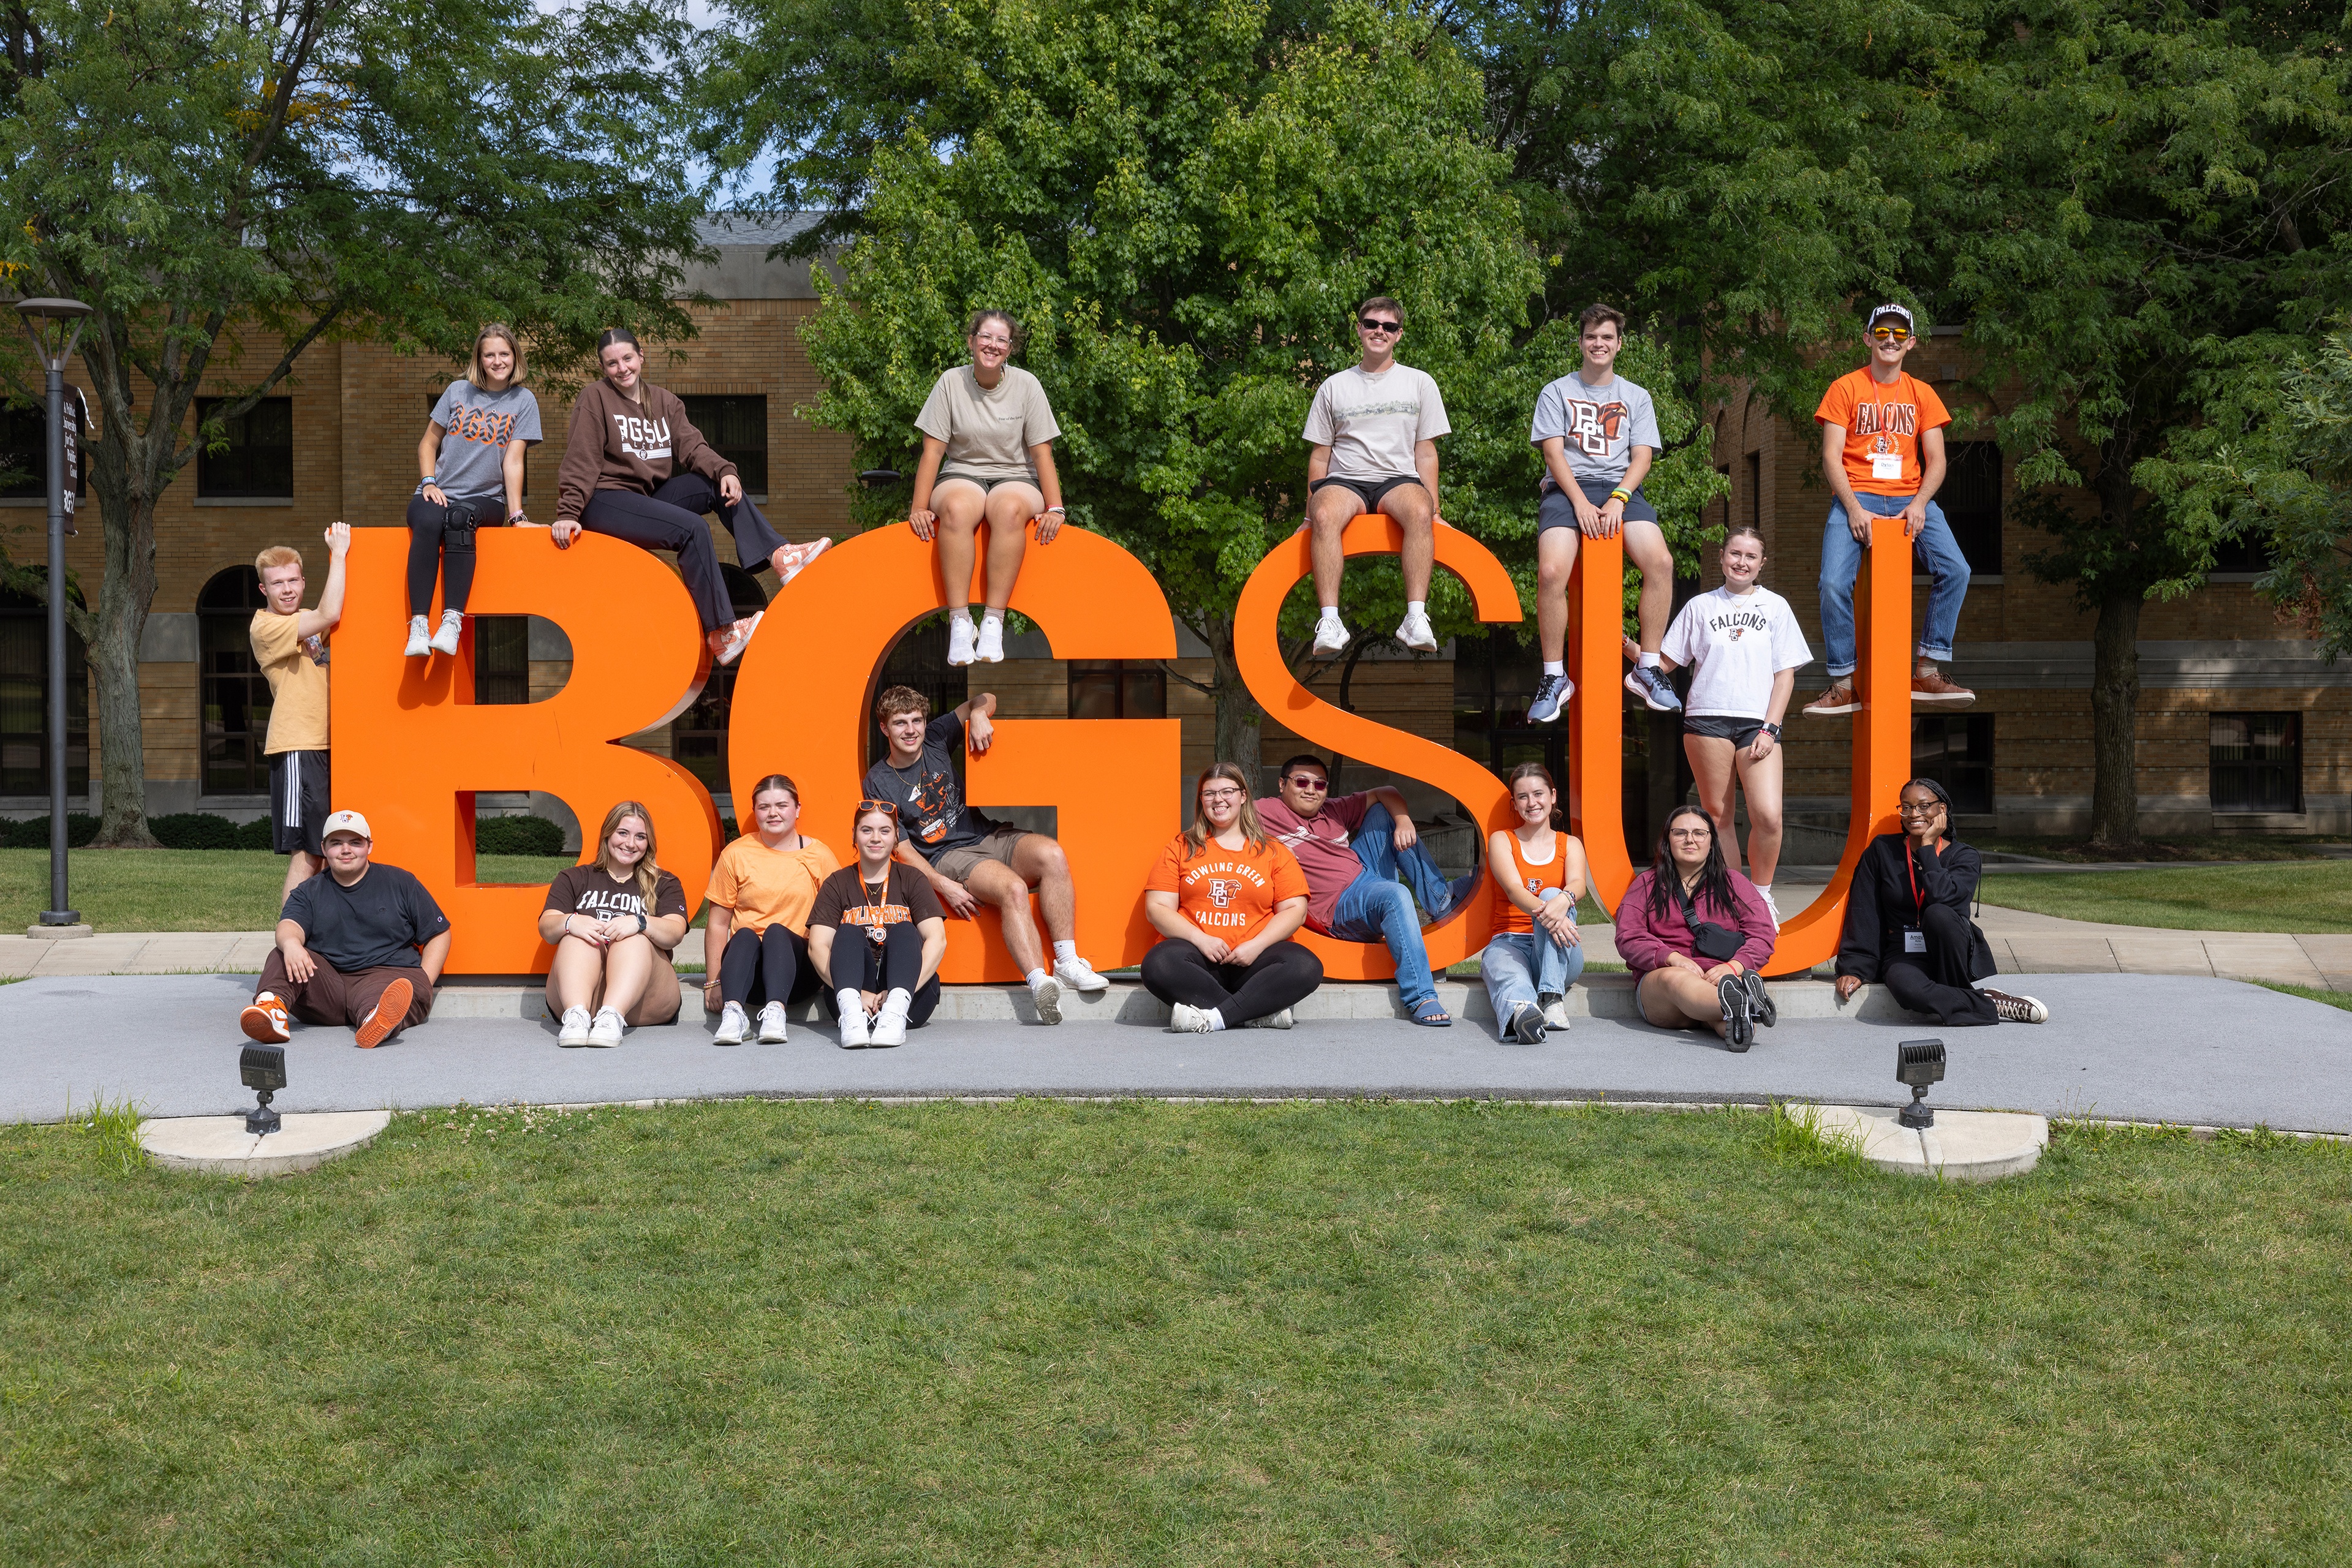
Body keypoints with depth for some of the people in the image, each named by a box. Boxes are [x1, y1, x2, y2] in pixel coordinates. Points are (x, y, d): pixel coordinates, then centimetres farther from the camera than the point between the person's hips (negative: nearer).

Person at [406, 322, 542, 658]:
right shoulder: (458, 391, 9)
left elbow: (513, 460, -3)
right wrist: (430, 482, -3)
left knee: (460, 517, -37)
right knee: (427, 522, -34)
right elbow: (428, 443, 15)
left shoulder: (523, 401, 4)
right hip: (438, 492, 1)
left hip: (485, 498, -1)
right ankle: (418, 626, -41)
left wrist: (516, 515, -13)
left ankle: (452, 621, -46)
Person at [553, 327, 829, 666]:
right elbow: (580, 460, -10)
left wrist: (725, 471, -19)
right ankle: (721, 633, -28)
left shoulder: (664, 402, 13)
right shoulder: (595, 397, -4)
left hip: (646, 498, 7)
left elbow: (691, 445, 1)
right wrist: (568, 513, -19)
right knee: (692, 528, -27)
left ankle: (778, 555, -20)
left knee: (721, 485, -11)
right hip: (603, 501, -7)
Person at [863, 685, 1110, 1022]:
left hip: (988, 835, 5)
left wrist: (979, 713, -11)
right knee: (1013, 888, -35)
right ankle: (1039, 984, -44)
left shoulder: (936, 739, 8)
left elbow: (986, 699, 13)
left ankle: (1067, 964, -27)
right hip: (948, 856, -5)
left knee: (1052, 855, -27)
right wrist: (944, 886, -18)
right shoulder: (879, 782, -2)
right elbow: (902, 849, -5)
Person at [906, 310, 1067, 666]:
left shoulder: (1026, 385, 1)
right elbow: (933, 450, -1)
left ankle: (993, 621, -36)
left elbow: (1042, 453, 0)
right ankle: (959, 621, -36)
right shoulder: (951, 382, 1)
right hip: (961, 475, 0)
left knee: (1010, 510, -37)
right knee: (957, 509, -37)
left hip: (1015, 477, 0)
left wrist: (1055, 508, -11)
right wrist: (919, 507, -10)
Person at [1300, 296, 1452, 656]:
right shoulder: (1334, 387, 16)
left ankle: (1416, 618, -43)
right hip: (1345, 481, 0)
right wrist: (1310, 514, 9)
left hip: (1398, 479, 0)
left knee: (1419, 511, -38)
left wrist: (1433, 509, 3)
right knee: (1325, 515, -37)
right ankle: (1330, 621, -42)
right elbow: (1319, 455, 16)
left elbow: (1426, 453, 13)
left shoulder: (1419, 383, 16)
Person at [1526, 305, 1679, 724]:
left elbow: (1642, 456, 7)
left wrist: (1618, 498, -12)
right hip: (1567, 488, -2)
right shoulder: (1557, 392, 13)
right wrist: (1581, 502, -14)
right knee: (1551, 571, -30)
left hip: (1620, 488, 2)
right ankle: (1555, 678, -18)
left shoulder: (1636, 398, 18)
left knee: (1660, 562, -28)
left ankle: (1647, 668, -16)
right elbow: (1553, 452, 1)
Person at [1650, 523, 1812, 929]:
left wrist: (1769, 728, -2)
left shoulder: (1775, 606, 11)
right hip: (1707, 720, 1)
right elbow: (1665, 662, 12)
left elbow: (1785, 673, 8)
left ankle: (1761, 895, 4)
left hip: (1758, 723, 0)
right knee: (1717, 817, 2)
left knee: (1768, 816, -15)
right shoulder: (1700, 607, 11)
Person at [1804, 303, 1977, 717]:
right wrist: (1853, 508, -15)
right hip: (1857, 497, -3)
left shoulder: (1922, 394, 13)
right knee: (1834, 582, -25)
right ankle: (1843, 685, -13)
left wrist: (1919, 503, -11)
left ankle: (1927, 674, -12)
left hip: (1910, 497, 3)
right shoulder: (1845, 388, 5)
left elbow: (1936, 461, 8)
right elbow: (1831, 457, -2)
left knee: (1955, 570, -20)